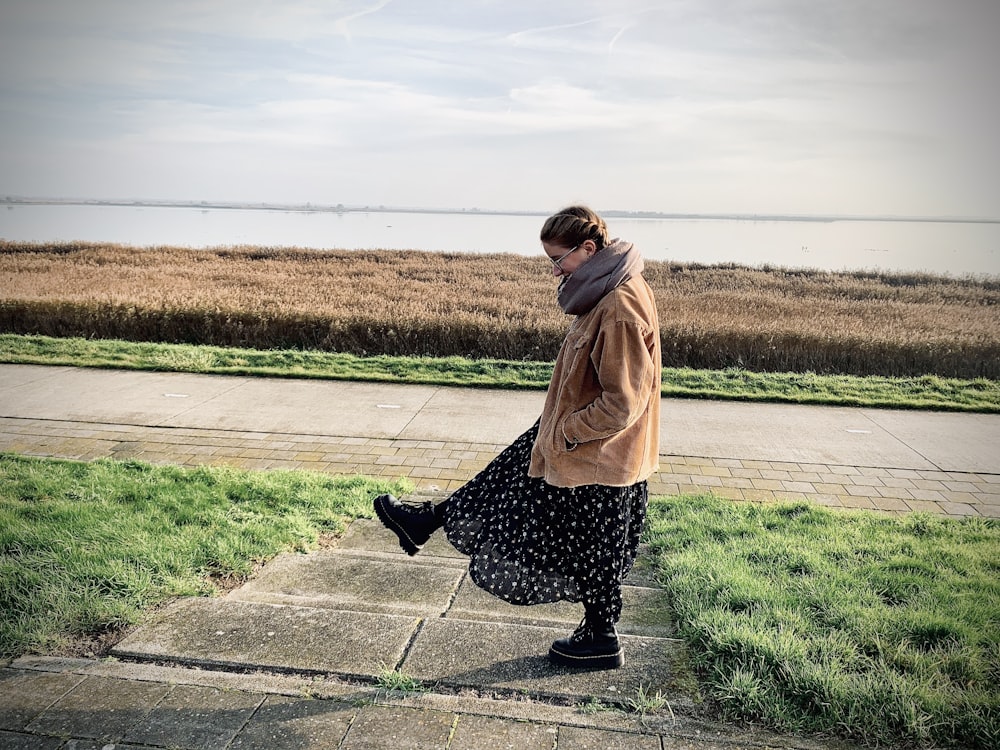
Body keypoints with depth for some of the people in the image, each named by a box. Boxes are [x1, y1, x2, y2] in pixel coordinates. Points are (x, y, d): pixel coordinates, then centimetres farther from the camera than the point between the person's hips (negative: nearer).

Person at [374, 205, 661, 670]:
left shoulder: (620, 309, -28)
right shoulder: (609, 292, 3)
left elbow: (623, 403, -28)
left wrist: (563, 433, -17)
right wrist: (561, 428, 11)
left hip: (598, 456, -9)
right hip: (578, 436, 10)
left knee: (590, 549, 9)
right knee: (508, 475, 18)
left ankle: (601, 640, 30)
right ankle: (427, 521, 33)